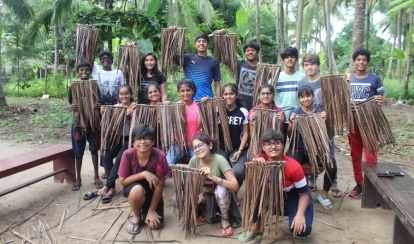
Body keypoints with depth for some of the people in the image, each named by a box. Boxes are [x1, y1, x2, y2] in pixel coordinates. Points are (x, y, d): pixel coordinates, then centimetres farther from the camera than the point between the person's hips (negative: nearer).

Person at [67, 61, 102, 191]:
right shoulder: (73, 87, -1)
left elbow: (99, 103, 4)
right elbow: (68, 102, 4)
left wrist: (99, 107, -20)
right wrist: (70, 107, -19)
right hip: (78, 122, 0)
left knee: (94, 149, 9)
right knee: (78, 151, 6)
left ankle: (96, 176, 21)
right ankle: (78, 178, 19)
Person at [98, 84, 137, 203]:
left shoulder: (135, 108, -7)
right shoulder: (115, 107, 6)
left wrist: (128, 115, -28)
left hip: (129, 138, -4)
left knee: (119, 158, -26)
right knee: (106, 156, -20)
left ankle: (107, 186, -15)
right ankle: (112, 187, -13)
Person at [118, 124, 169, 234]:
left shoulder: (159, 156, -27)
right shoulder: (128, 155, -25)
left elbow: (159, 185, -20)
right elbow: (122, 181, -19)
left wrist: (151, 211, -17)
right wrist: (143, 174, -32)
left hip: (151, 191, 1)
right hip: (133, 189, 0)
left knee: (154, 224, -15)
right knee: (137, 189, -37)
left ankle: (145, 210, 21)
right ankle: (136, 216, -4)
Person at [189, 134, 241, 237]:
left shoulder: (219, 160, -27)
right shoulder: (194, 160, -16)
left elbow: (235, 186, -33)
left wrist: (213, 177, -44)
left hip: (221, 194, -4)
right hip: (204, 194, 4)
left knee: (220, 190, -38)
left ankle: (225, 220, -9)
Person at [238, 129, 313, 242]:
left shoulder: (293, 166, -25)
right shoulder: (260, 159, -18)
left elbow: (304, 194, -17)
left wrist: (300, 214, -32)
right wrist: (255, 165, -40)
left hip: (293, 199, -2)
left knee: (303, 229, -28)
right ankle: (256, 225, -3)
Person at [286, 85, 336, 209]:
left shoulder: (320, 111, 2)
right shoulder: (295, 112, -1)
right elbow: (289, 135, -2)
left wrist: (323, 121, -16)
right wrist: (292, 123, -19)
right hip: (298, 149, -2)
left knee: (332, 167, -21)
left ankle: (324, 194, 8)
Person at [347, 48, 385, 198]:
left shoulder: (375, 79, -2)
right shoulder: (348, 79, 6)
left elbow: (381, 99, 1)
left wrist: (382, 101, -22)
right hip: (353, 122, 3)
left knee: (370, 156, -5)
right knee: (355, 154, 9)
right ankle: (359, 183, 21)